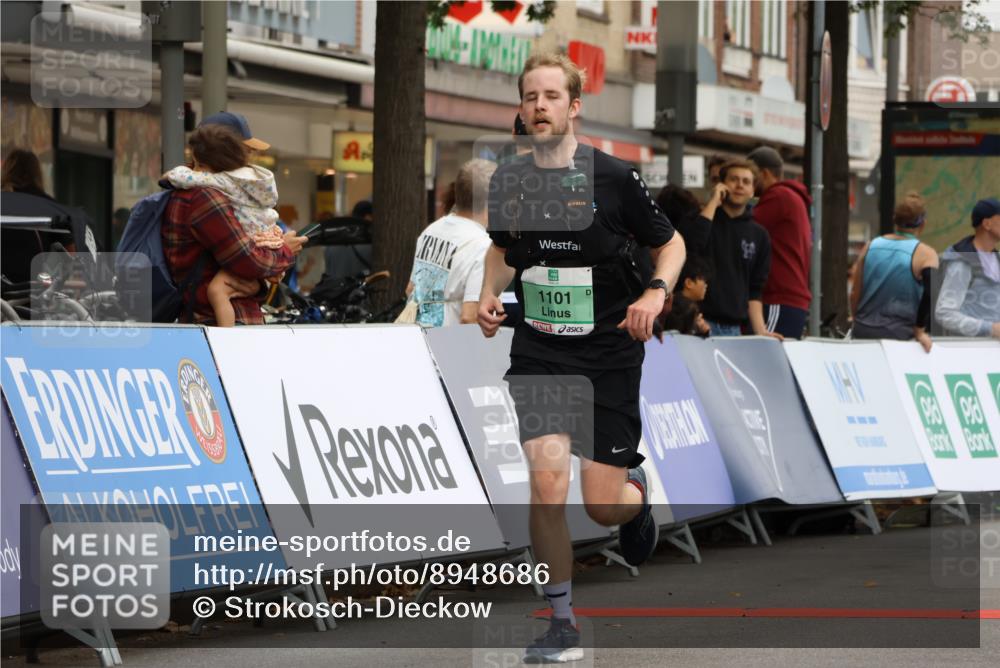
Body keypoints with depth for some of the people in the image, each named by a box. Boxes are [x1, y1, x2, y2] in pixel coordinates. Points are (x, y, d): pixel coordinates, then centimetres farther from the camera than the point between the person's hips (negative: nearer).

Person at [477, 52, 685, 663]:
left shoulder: (613, 177, -9)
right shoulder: (508, 181, 2)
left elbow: (670, 243, 3)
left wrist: (656, 292, -16)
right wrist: (490, 295, 2)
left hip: (608, 355, -2)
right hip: (538, 354, 2)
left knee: (602, 506, -3)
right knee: (547, 481, -14)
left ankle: (635, 492, 37)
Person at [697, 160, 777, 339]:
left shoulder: (759, 235, 14)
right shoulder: (701, 218, 4)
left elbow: (754, 290, 15)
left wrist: (760, 330, 4)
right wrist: (713, 202, -11)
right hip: (701, 324, -4)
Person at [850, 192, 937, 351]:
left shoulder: (871, 247, 8)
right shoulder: (925, 254, -6)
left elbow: (855, 293, 11)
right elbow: (930, 295, -19)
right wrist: (919, 331, -9)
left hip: (862, 332, 5)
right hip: (898, 335, -5)